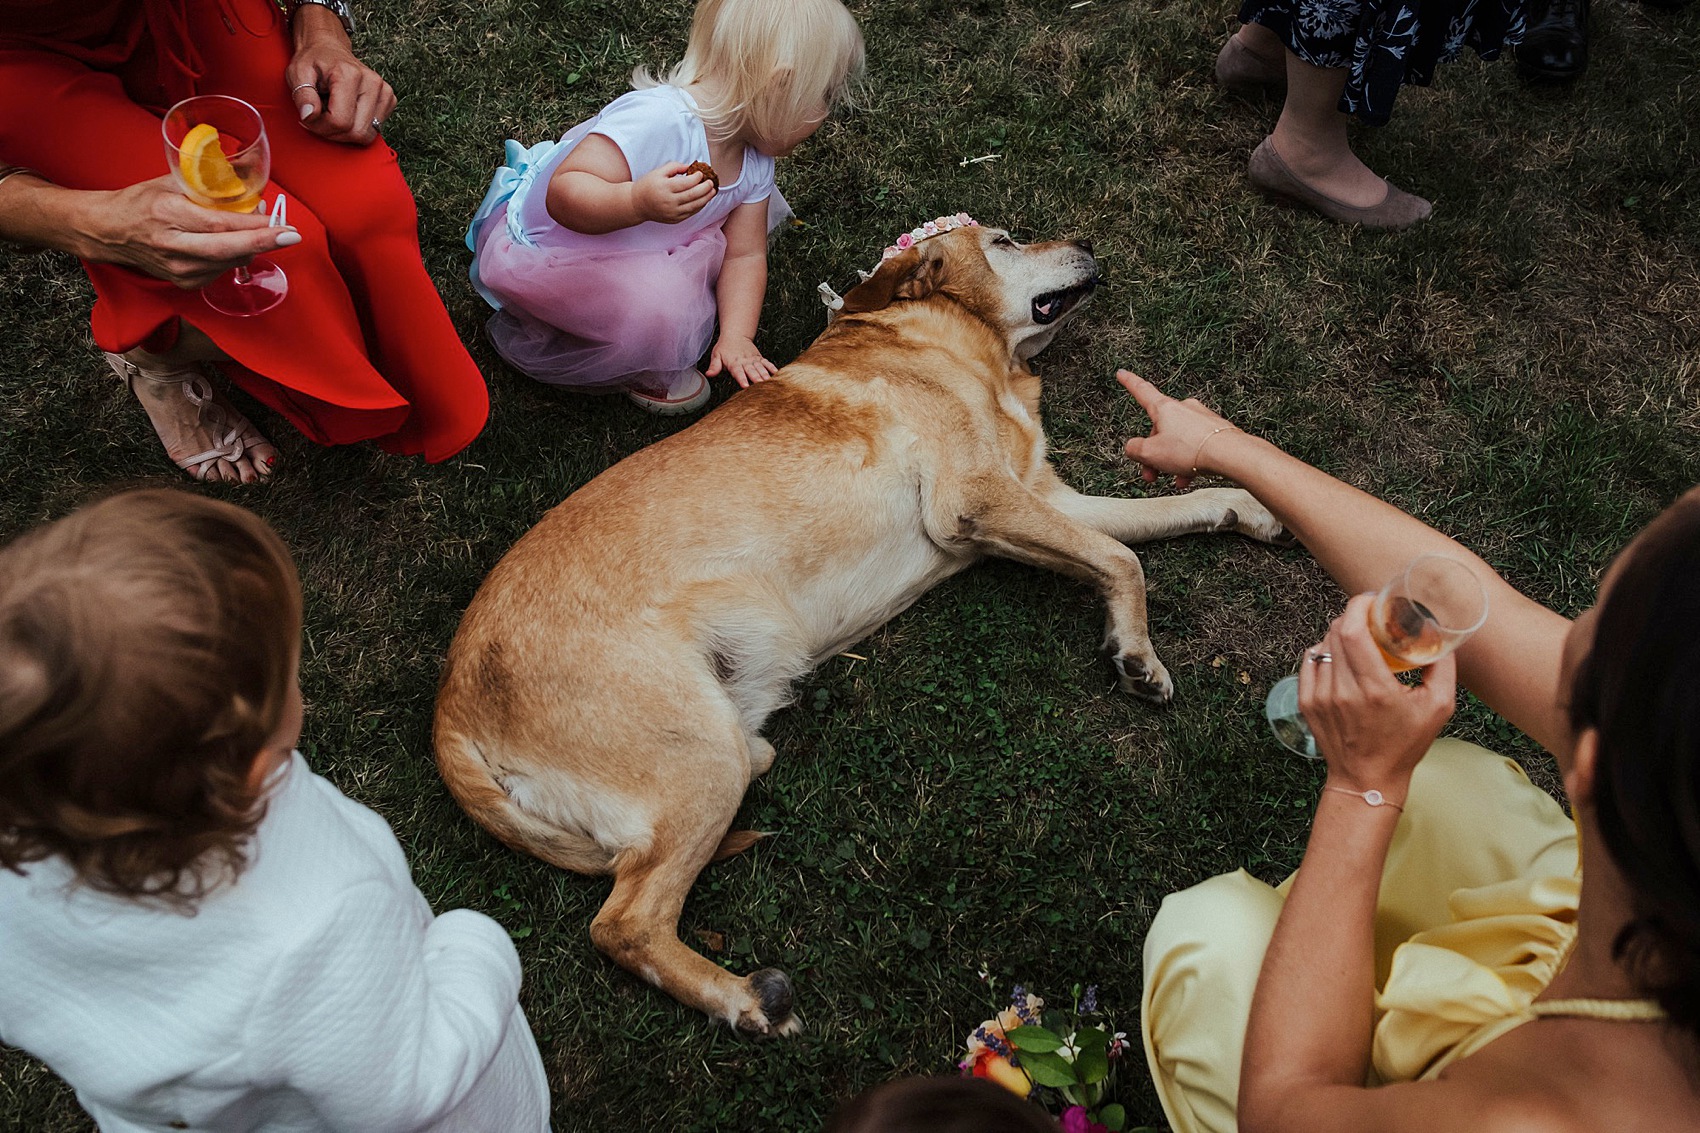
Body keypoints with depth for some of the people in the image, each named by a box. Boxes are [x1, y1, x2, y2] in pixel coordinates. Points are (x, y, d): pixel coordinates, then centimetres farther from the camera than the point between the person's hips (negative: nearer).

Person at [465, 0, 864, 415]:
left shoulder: (754, 162, -8)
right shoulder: (655, 120, -35)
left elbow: (744, 255, -4)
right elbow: (562, 195, -40)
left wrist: (736, 338, -16)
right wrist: (638, 202, -58)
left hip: (639, 256, 9)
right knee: (656, 306, -32)